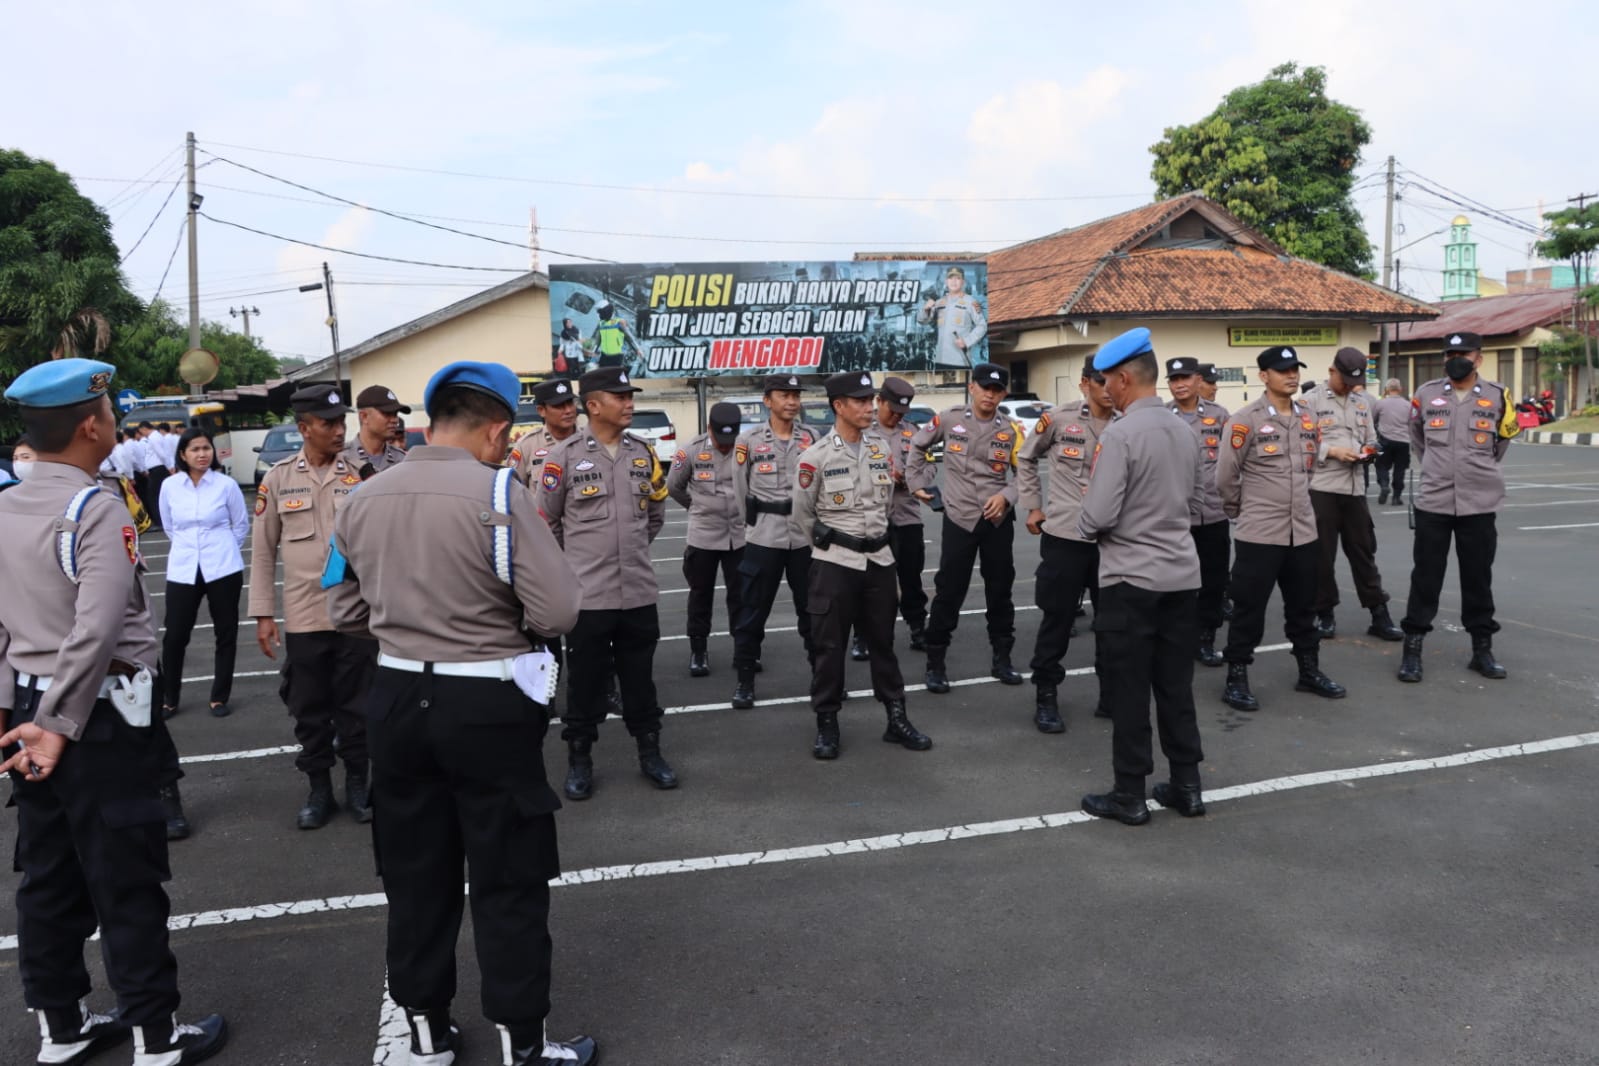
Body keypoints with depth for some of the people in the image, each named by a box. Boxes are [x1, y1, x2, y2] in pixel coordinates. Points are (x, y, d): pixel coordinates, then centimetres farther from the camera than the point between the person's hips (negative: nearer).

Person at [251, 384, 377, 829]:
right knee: (309, 708, 10)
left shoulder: (361, 473, -1)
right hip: (303, 616, 1)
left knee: (356, 704, 9)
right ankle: (319, 788, 25)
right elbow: (262, 550, 5)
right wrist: (262, 613, 1)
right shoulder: (278, 478, 1)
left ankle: (357, 783, 25)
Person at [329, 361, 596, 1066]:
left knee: (416, 875, 18)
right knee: (510, 882, 8)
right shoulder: (499, 493, -16)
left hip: (397, 697, 6)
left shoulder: (361, 500, 2)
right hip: (487, 705, -5)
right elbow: (558, 614, -18)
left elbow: (345, 612, 11)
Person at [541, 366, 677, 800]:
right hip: (587, 594, -3)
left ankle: (650, 752, 27)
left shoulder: (644, 452, 5)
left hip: (639, 591, 4)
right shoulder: (565, 456, -8)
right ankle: (579, 760, 21)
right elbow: (546, 522, 2)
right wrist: (578, 557, 9)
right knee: (585, 679, 7)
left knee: (640, 676, 14)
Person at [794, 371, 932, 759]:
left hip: (879, 559, 4)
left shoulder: (882, 448, 4)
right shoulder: (816, 456, -10)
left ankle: (897, 718, 23)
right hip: (834, 564, -4)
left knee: (882, 641, 13)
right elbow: (802, 515, -1)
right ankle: (827, 725, 14)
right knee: (830, 646, 3)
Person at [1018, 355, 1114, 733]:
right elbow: (1027, 459, 10)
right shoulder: (1058, 420, -3)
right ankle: (1046, 695, 16)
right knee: (1058, 618, 3)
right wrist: (1032, 506, 7)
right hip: (1064, 536, -3)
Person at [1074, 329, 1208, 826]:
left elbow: (1097, 516, -19)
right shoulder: (1186, 432, 7)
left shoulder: (1119, 435, -17)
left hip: (1131, 579, -7)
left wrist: (1084, 527, 1)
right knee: (1176, 684, 14)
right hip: (1181, 575, 7)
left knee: (1128, 689, 3)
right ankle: (1186, 786, 22)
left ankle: (1129, 795, 11)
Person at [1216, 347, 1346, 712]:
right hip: (1259, 533, -6)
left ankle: (1309, 671, 30)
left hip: (1303, 530, 6)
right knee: (1249, 609, 1)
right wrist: (1241, 510, 4)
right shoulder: (1246, 419, -12)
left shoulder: (1308, 418, 8)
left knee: (1303, 607, 16)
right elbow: (1225, 476, -8)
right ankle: (1236, 679, 10)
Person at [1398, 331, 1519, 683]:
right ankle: (1412, 649, 8)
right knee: (1425, 577, 2)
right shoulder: (1426, 394, 1)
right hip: (1433, 502, 0)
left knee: (1478, 578, 9)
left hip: (1479, 504, 1)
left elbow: (1502, 441, 17)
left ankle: (1482, 649, 19)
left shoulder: (1497, 397, 1)